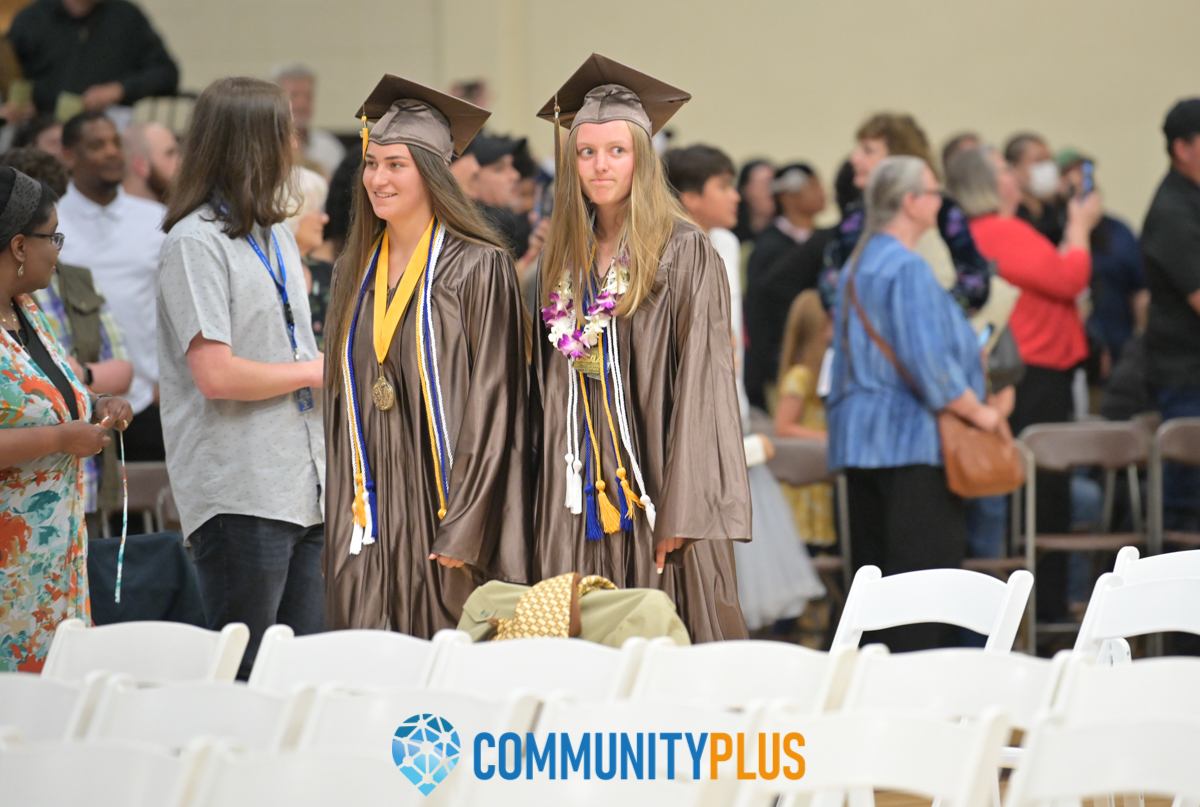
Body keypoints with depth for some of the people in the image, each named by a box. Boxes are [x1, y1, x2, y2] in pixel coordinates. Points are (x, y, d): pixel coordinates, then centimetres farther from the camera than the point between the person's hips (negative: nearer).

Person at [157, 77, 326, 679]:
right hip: (239, 496, -8)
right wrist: (315, 370, -6)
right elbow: (217, 375, -18)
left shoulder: (277, 235, 19)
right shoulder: (196, 240, -9)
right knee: (246, 679, -6)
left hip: (304, 488, 8)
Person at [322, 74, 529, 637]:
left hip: (440, 519, -5)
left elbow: (493, 401, -10)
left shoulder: (479, 269, -6)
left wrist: (465, 527, -16)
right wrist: (341, 517, 9)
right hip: (368, 527, 5)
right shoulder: (355, 272, 14)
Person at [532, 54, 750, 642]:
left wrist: (681, 509, -17)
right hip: (576, 504, 5)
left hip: (651, 493, -5)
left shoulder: (684, 252, -4)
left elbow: (702, 386, -10)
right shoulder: (564, 259, 13)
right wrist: (546, 506, 8)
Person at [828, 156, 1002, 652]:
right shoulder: (907, 269, -14)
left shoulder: (856, 265, 16)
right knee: (926, 572, -8)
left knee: (872, 569, 10)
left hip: (859, 438, 10)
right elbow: (927, 361, -20)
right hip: (912, 438, -10)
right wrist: (978, 411, -10)